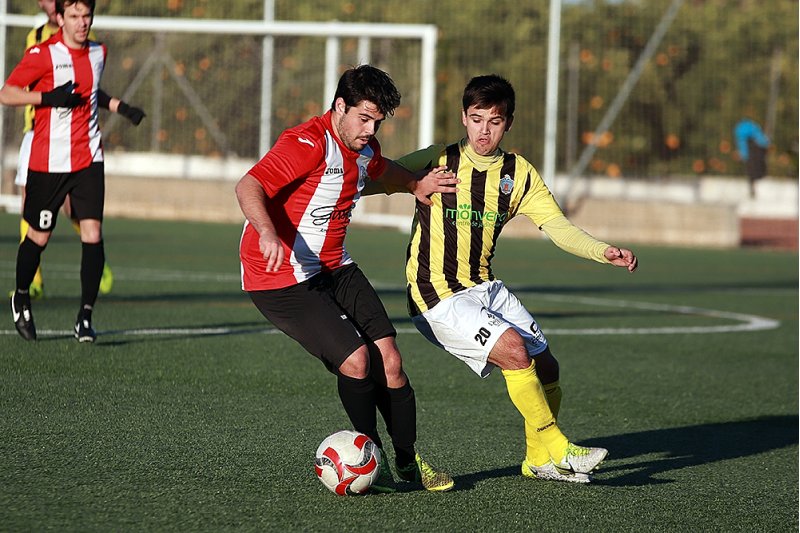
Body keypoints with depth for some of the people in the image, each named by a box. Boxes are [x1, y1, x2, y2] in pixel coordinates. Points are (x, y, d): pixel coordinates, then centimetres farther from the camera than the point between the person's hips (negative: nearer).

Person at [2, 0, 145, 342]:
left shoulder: (98, 53, 10)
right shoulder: (42, 54, -8)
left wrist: (118, 106, 13)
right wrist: (49, 97, -21)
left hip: (88, 159, 4)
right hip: (48, 161, -3)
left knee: (92, 233, -11)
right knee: (38, 237, 7)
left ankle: (85, 317, -7)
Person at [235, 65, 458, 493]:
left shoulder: (364, 149, 7)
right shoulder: (308, 144, -21)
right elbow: (248, 187, -35)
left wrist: (416, 185, 25)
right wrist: (267, 233, -50)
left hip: (334, 269, 8)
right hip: (281, 278, -8)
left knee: (389, 360, -5)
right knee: (356, 359, -19)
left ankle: (408, 461, 10)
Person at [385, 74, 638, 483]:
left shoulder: (519, 174, 3)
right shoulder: (437, 161, -10)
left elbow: (560, 229, -4)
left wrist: (605, 253, -20)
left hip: (486, 289, 6)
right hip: (438, 296, -6)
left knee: (545, 369, 5)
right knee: (514, 351, -23)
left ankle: (539, 459, 29)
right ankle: (557, 449, -9)